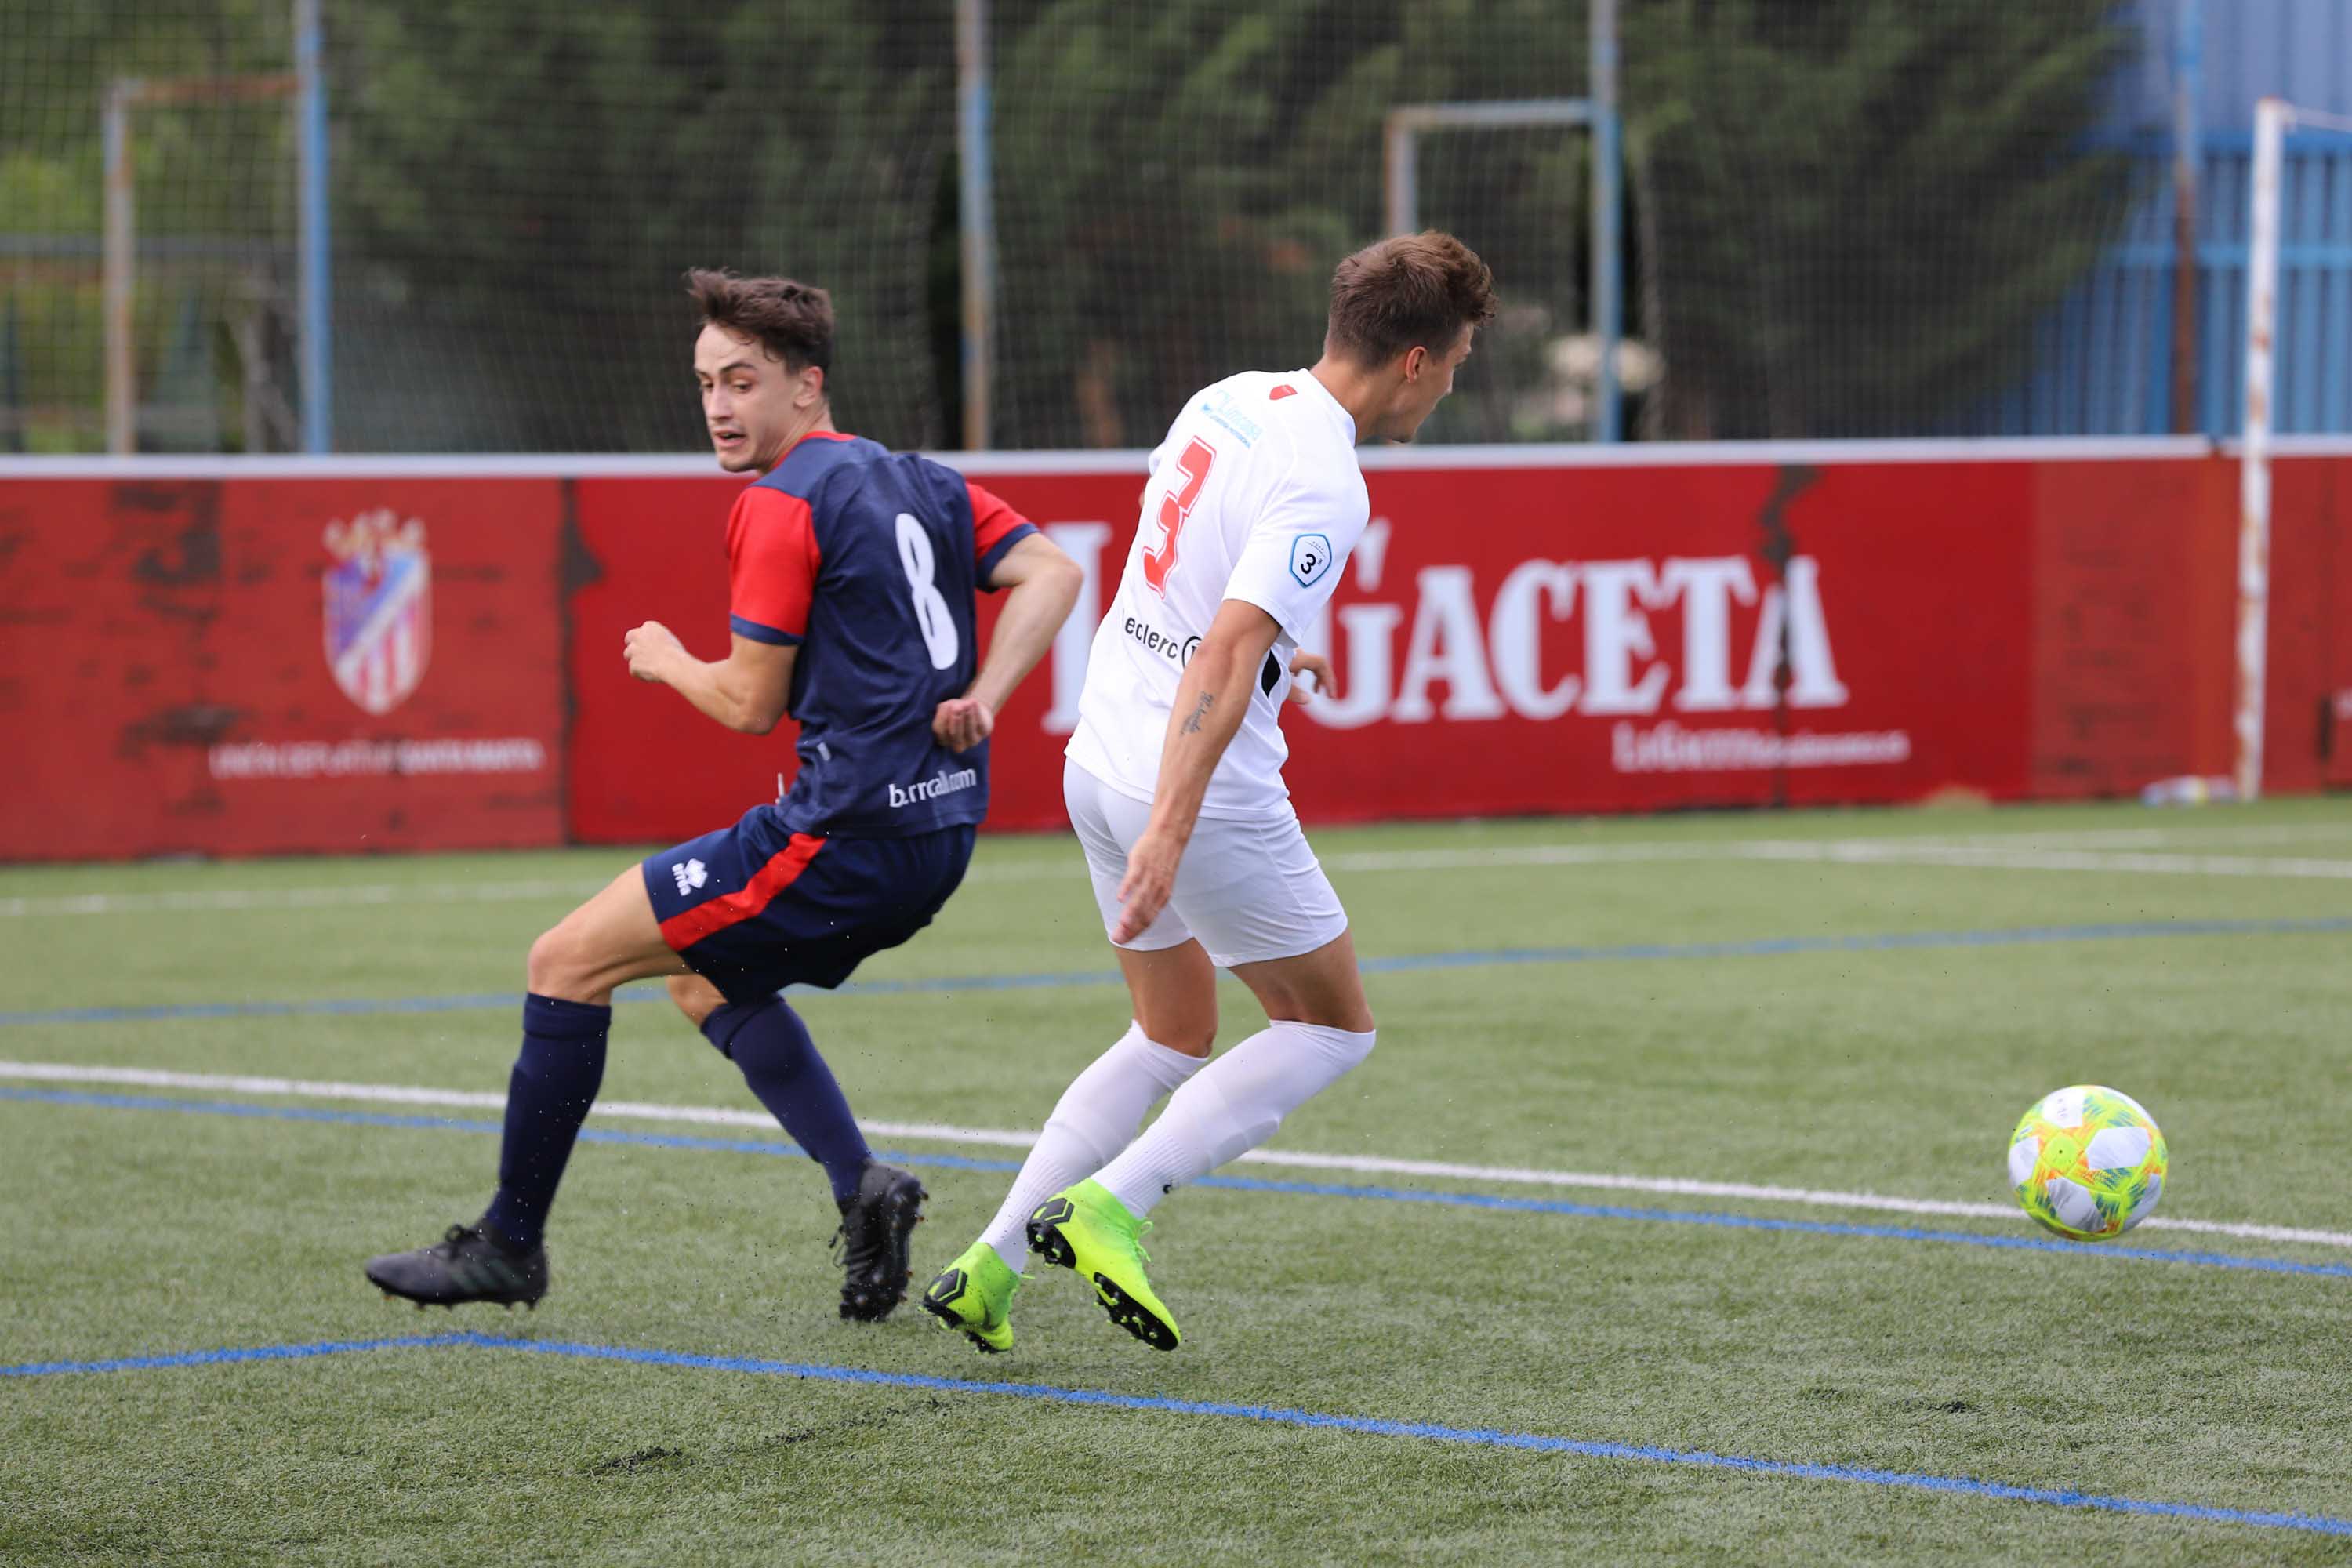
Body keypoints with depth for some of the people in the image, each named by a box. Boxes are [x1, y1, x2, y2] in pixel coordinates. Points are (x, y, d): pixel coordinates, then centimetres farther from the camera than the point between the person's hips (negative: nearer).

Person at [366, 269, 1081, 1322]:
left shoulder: (781, 506, -10)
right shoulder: (917, 482, 15)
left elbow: (751, 703, -9)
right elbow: (1052, 574, 6)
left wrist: (667, 661, 10)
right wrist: (982, 699, -1)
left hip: (847, 835, -9)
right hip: (937, 832, 9)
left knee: (568, 961, 1)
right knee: (705, 979, 29)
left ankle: (508, 1245, 8)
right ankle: (861, 1187, 12)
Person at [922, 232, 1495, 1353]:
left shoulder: (1231, 400, 6)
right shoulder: (1324, 487, -20)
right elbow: (1224, 655, -29)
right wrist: (1169, 832, -34)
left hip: (1101, 763, 9)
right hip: (1200, 792, -9)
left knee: (1173, 1035, 21)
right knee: (1332, 1026, 8)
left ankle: (991, 1263, 12)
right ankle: (1108, 1206, -6)